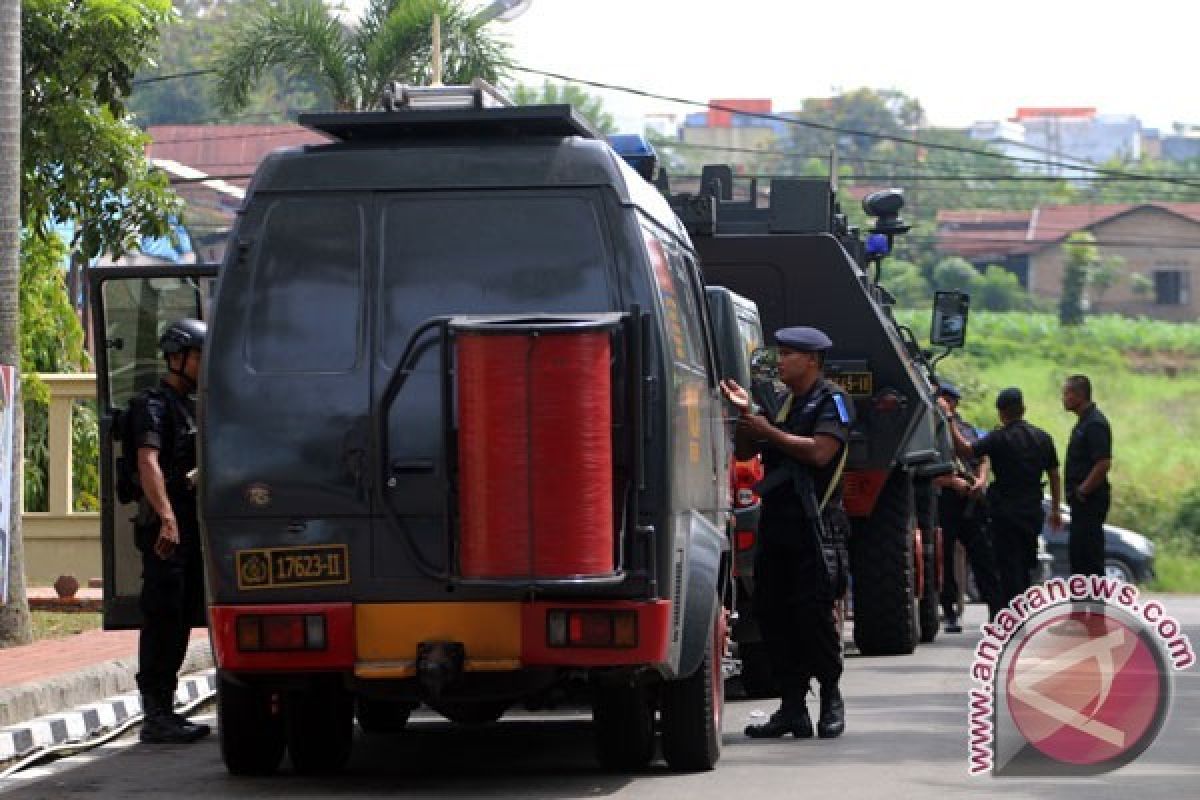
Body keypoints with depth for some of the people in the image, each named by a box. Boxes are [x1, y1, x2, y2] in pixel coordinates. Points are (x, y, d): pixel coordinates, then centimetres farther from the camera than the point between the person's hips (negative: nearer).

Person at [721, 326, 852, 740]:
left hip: (816, 524, -8)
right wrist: (745, 413, 2)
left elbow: (820, 451, -17)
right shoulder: (782, 402, 20)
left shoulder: (831, 401, -3)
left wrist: (768, 431, -12)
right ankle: (793, 706, 5)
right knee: (772, 612, 2)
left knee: (815, 612, -9)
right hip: (776, 520, 8)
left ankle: (831, 699, 4)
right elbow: (745, 451, 19)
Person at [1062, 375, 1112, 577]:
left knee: (1090, 555, -9)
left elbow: (1103, 464, -24)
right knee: (1077, 552, 14)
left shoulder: (1095, 424, -16)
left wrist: (1082, 492, -18)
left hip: (1090, 500, -11)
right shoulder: (1083, 423, 17)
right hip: (1082, 502, 11)